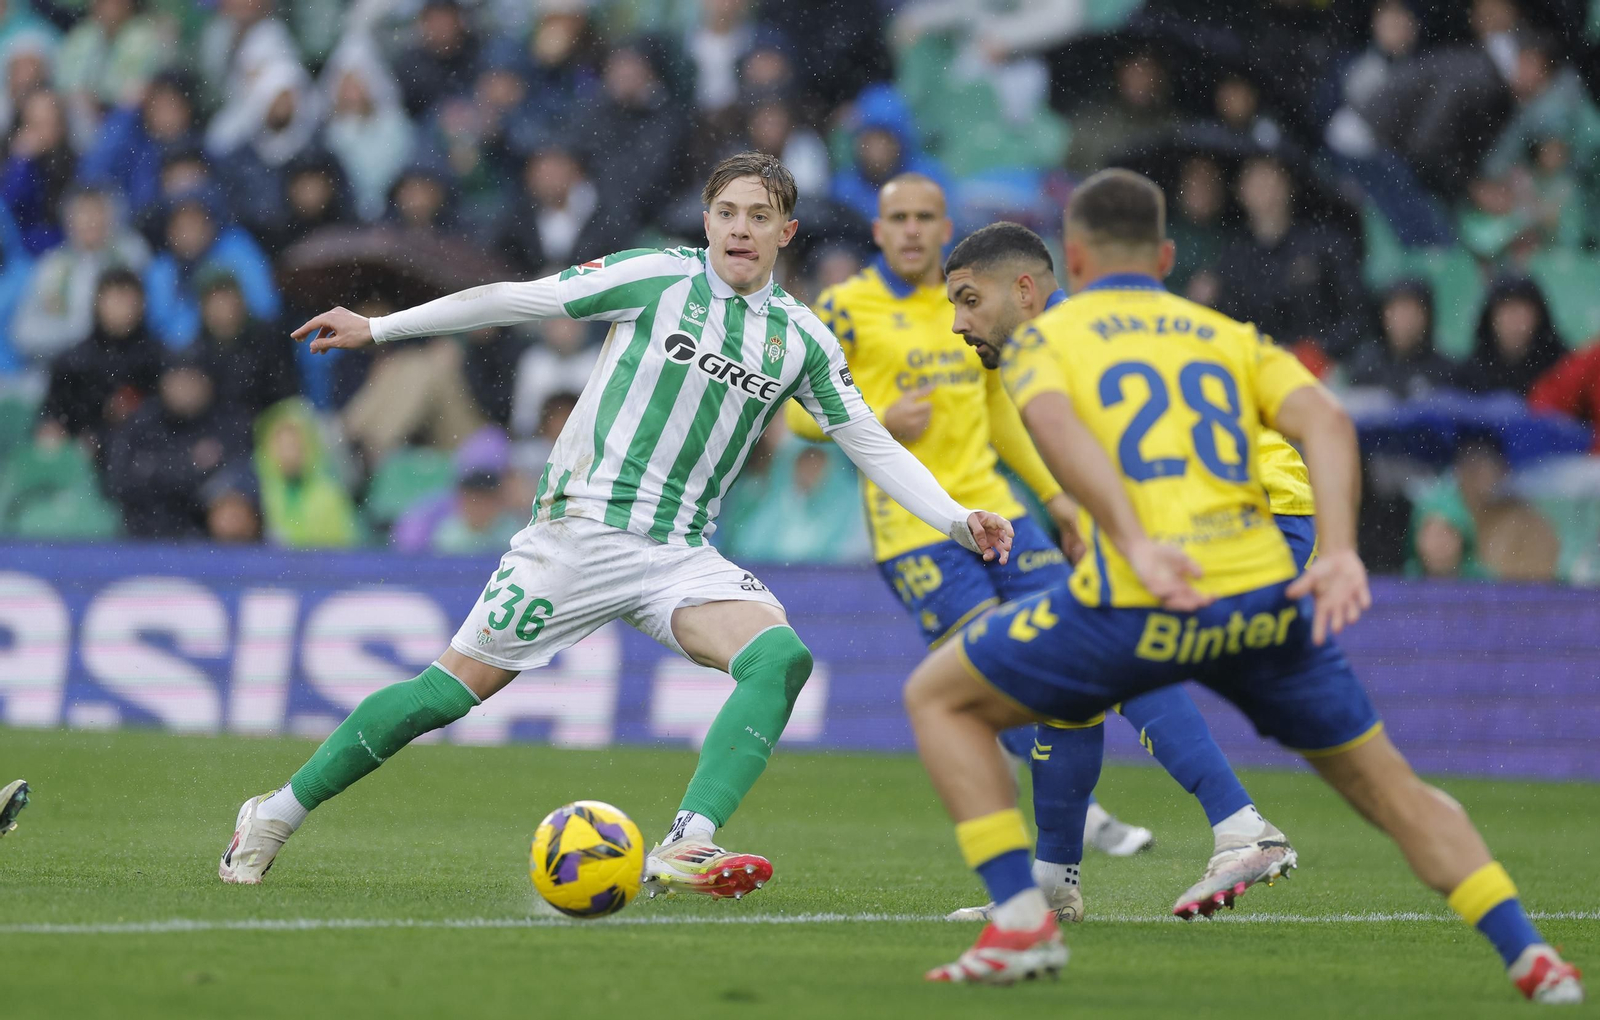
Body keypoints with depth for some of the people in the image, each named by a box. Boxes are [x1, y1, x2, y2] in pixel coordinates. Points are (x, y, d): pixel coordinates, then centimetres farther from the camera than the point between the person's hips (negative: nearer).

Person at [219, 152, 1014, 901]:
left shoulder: (801, 338, 9)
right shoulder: (660, 278, -4)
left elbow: (871, 444, 13)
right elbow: (518, 300, 0)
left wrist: (959, 521, 1)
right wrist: (378, 328, 2)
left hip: (680, 556, 4)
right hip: (580, 524, -4)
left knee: (782, 656, -24)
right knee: (454, 689, -5)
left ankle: (684, 850, -34)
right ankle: (276, 814, 11)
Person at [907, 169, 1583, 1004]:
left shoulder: (1044, 338, 15)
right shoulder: (1231, 338, 24)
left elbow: (1054, 426, -10)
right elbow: (1324, 420, 4)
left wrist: (1134, 544, -22)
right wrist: (1339, 554, -7)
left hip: (1134, 611, -3)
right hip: (1264, 596, 3)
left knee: (938, 697, 18)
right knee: (1388, 786, 20)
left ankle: (1021, 920, 6)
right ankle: (1530, 955, 7)